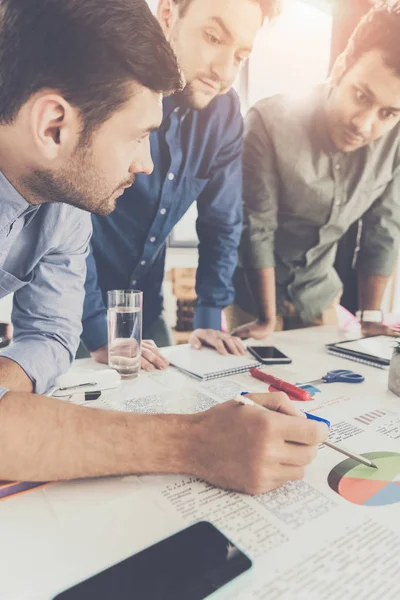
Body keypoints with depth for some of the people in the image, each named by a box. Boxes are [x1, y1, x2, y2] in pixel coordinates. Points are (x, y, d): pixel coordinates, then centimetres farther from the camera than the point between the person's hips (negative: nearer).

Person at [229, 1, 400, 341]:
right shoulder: (270, 122, -24)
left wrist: (370, 317, -3)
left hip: (319, 295, 4)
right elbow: (256, 228, -21)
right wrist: (267, 319, -17)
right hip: (253, 293, -3)